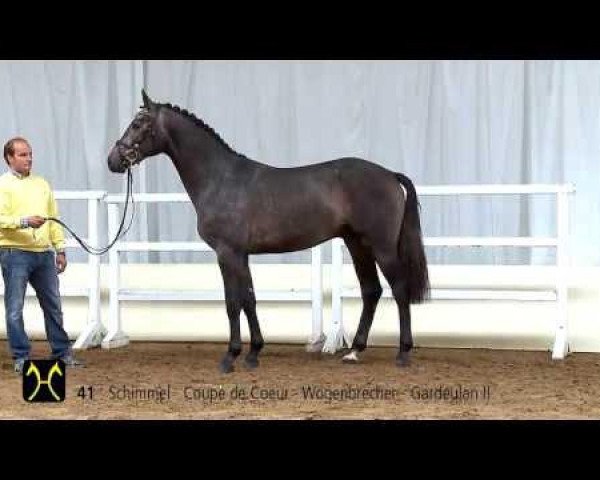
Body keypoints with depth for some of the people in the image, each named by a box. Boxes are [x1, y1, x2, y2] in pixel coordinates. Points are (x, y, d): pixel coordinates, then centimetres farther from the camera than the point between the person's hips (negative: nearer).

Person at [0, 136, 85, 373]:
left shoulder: (41, 184, 16)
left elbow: (54, 219, 19)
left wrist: (60, 249, 13)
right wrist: (25, 221, -29)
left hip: (44, 253, 6)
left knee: (53, 306, 12)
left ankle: (62, 352, 21)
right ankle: (21, 357, 4)